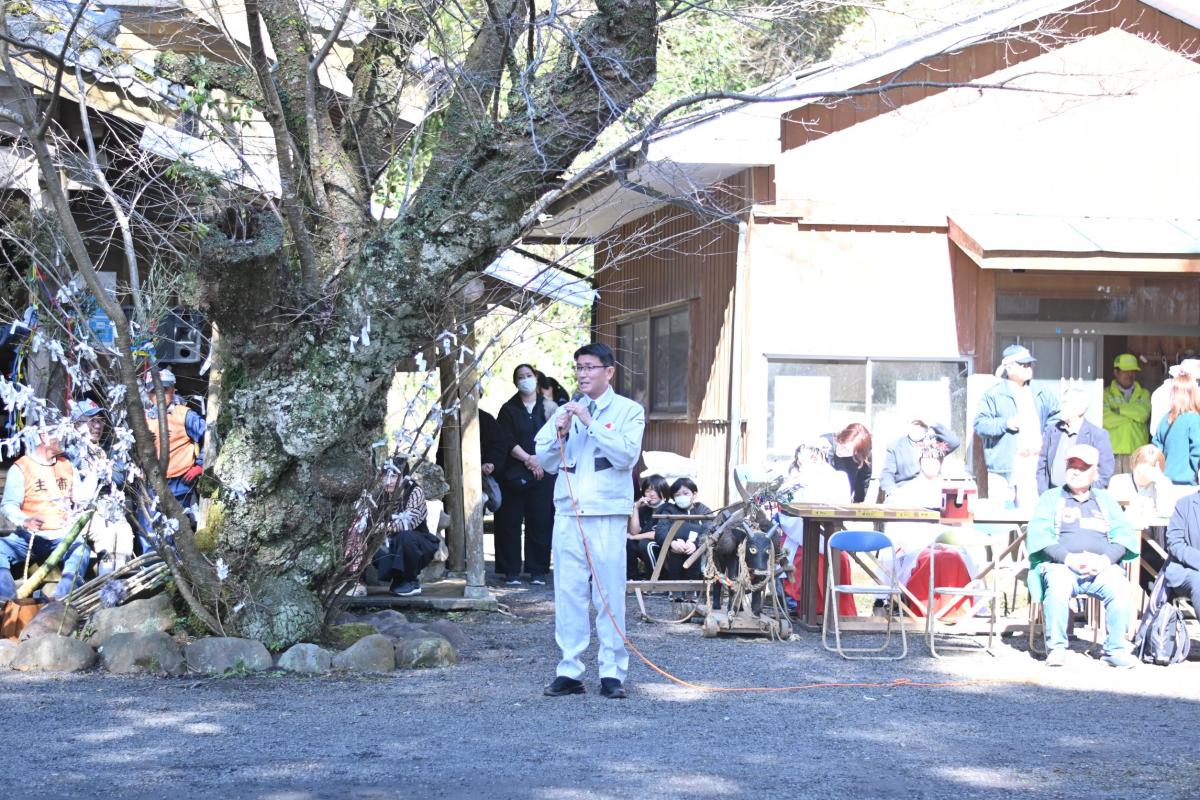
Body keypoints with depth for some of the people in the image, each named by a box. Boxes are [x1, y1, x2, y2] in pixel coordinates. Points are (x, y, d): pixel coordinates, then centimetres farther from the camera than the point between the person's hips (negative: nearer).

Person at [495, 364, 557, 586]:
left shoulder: (548, 407, 8)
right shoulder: (509, 409, 8)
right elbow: (507, 441, -2)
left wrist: (540, 459, -10)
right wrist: (528, 459, -12)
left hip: (542, 473, 0)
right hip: (514, 474, 0)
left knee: (540, 522, -1)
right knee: (510, 522, -2)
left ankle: (538, 571, 5)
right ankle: (511, 572, 2)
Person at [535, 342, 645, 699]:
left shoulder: (628, 411, 5)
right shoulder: (565, 411, 17)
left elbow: (627, 455, -11)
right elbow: (546, 461, 14)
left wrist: (590, 422, -13)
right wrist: (560, 430, -3)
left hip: (607, 513, -4)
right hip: (568, 512, 4)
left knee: (610, 594, -4)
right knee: (568, 593, 2)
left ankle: (612, 671, 0)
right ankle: (569, 670, 6)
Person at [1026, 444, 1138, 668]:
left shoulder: (1105, 500, 25)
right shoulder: (1050, 498, 19)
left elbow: (1125, 535, 12)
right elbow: (1039, 536, 2)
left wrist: (1106, 559, -10)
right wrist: (1068, 558, -14)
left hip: (1102, 567, 2)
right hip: (1060, 565, -2)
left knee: (1119, 586, -31)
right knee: (1058, 584, -36)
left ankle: (1115, 649, -22)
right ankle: (1056, 648, -26)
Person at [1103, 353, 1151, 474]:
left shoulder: (1143, 394, 17)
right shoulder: (1106, 394, 10)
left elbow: (1143, 413, -4)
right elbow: (1106, 418, -8)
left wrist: (1118, 409, -4)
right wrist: (1132, 420, -2)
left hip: (1137, 452, 2)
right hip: (1113, 452, -2)